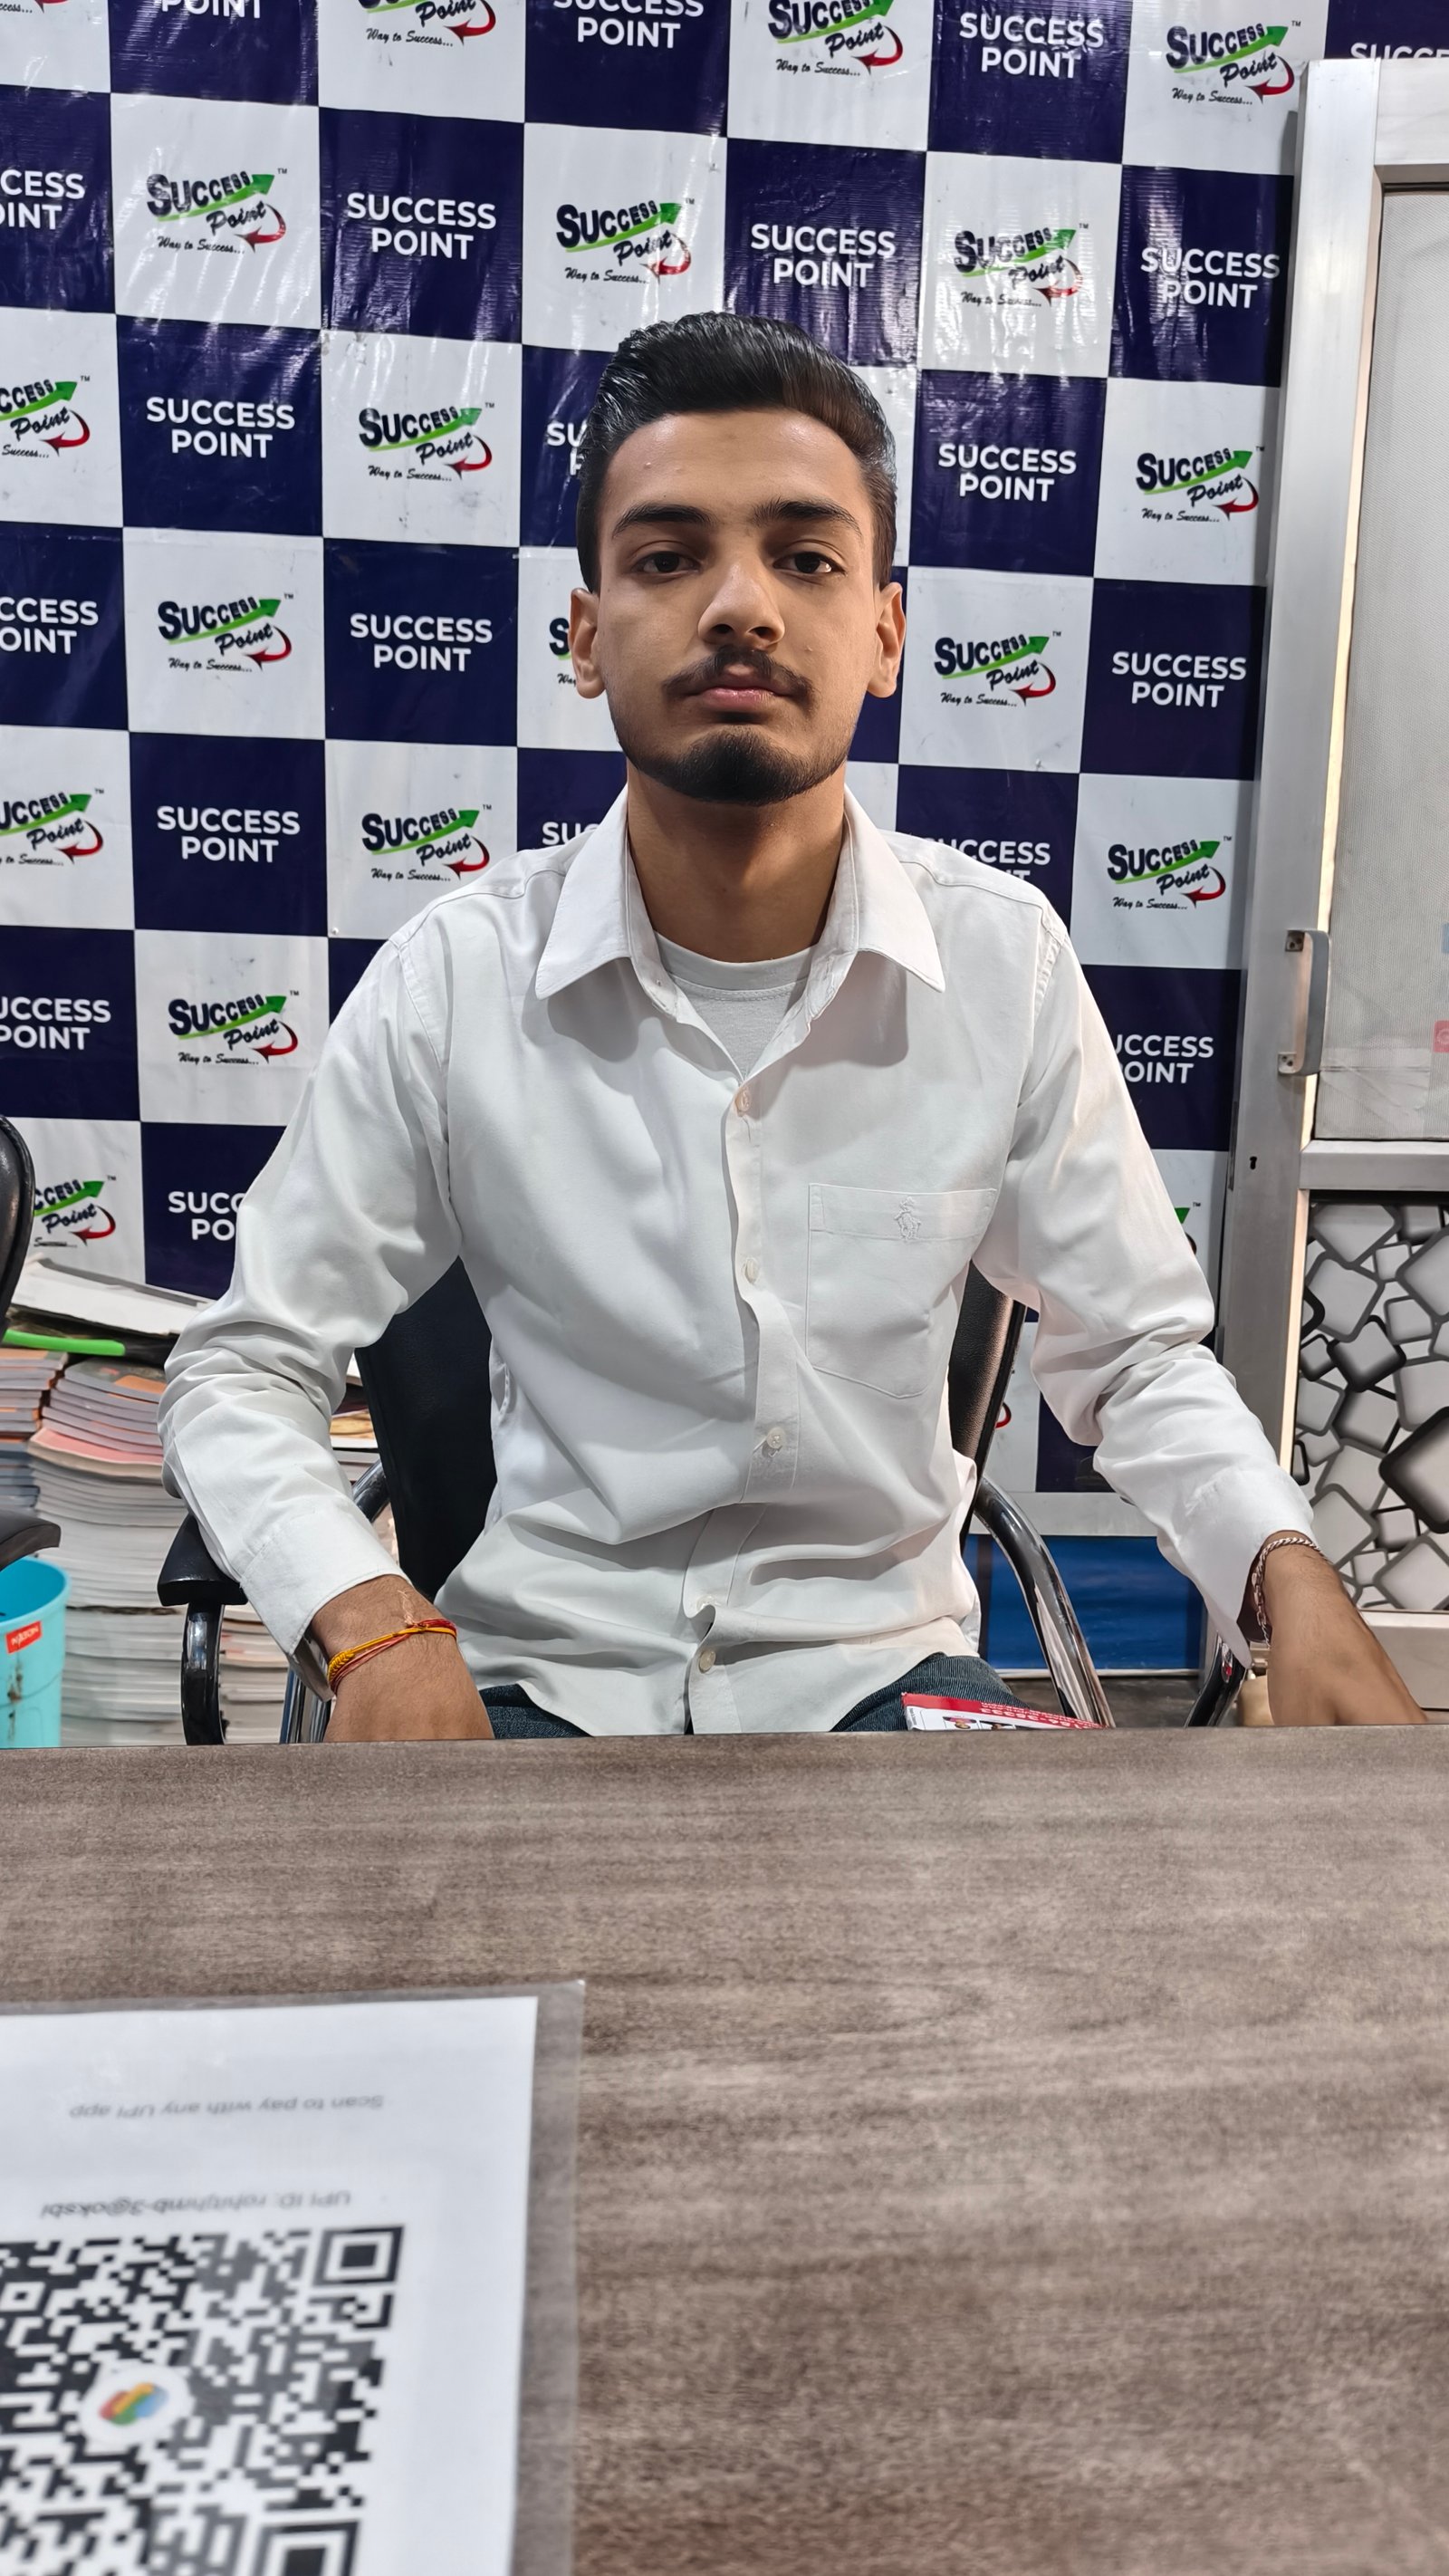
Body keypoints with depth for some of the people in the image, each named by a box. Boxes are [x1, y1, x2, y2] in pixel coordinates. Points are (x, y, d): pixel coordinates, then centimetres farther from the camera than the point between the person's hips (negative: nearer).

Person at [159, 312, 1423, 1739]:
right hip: (541, 1668, -1)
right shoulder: (453, 977, -10)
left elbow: (1132, 1351, 3)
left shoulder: (1004, 959, -7)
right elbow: (244, 1369, -2)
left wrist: (1288, 1572, -16)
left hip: (880, 1666, 2)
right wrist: (372, 1624, -21)